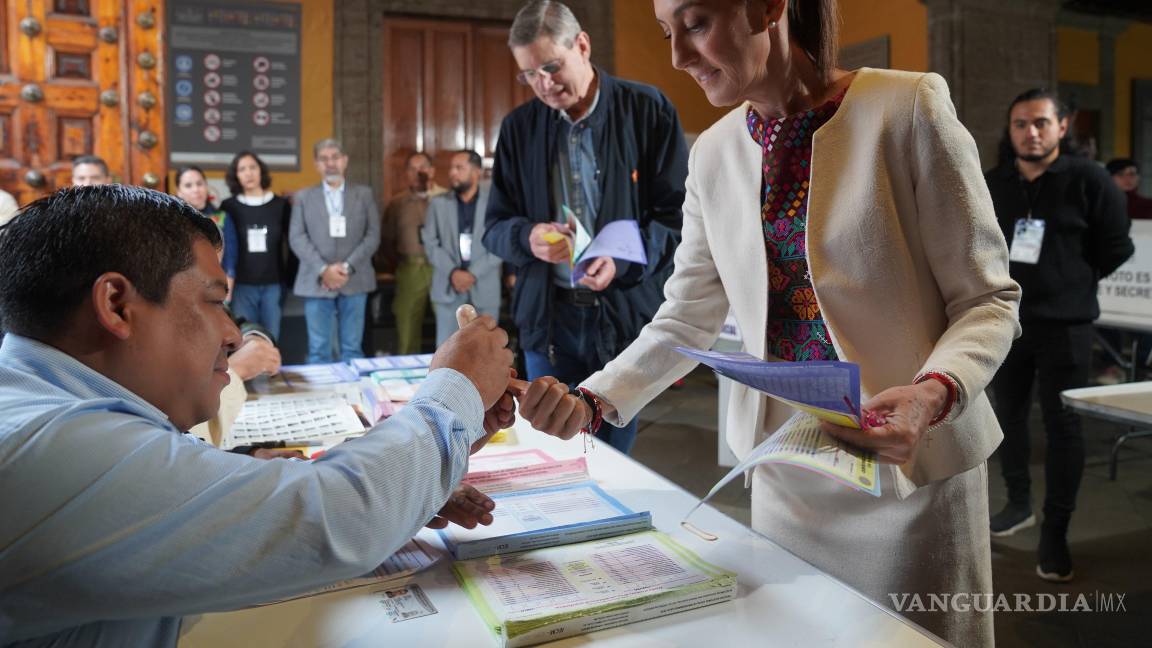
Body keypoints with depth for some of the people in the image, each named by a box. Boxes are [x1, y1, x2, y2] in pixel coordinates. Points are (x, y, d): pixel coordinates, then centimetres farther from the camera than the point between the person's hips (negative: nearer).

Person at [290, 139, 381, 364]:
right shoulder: (304, 197, 11)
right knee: (319, 350, 0)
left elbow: (373, 235, 1)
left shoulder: (364, 194, 10)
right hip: (317, 282, 0)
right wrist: (323, 269, -12)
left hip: (354, 281, 0)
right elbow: (297, 238, 2)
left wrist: (348, 267, -11)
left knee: (352, 349, 3)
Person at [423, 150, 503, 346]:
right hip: (448, 287, 2)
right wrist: (452, 272, -10)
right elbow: (430, 243, 5)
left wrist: (473, 273, -13)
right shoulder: (438, 203, 10)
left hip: (485, 288, -1)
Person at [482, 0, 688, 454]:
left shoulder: (647, 110, -2)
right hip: (548, 318, 3)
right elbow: (495, 226, 8)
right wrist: (528, 236, -14)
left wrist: (626, 259, -19)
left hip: (626, 315, -2)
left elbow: (680, 212, -3)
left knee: (615, 460, 10)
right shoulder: (518, 128, 6)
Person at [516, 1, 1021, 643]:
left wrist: (933, 395, -27)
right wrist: (591, 400, -10)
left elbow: (988, 297, -8)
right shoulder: (713, 154, 3)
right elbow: (686, 318, 4)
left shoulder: (908, 108, -12)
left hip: (911, 463, -3)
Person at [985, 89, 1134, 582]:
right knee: (1009, 417, 13)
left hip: (1063, 324, -4)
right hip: (1005, 321, 4)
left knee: (1062, 426, -1)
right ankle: (1019, 503, 32)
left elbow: (1117, 246, -1)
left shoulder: (1087, 179, -5)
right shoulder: (992, 184, 5)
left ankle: (1055, 533, 8)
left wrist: (1074, 281, 1)